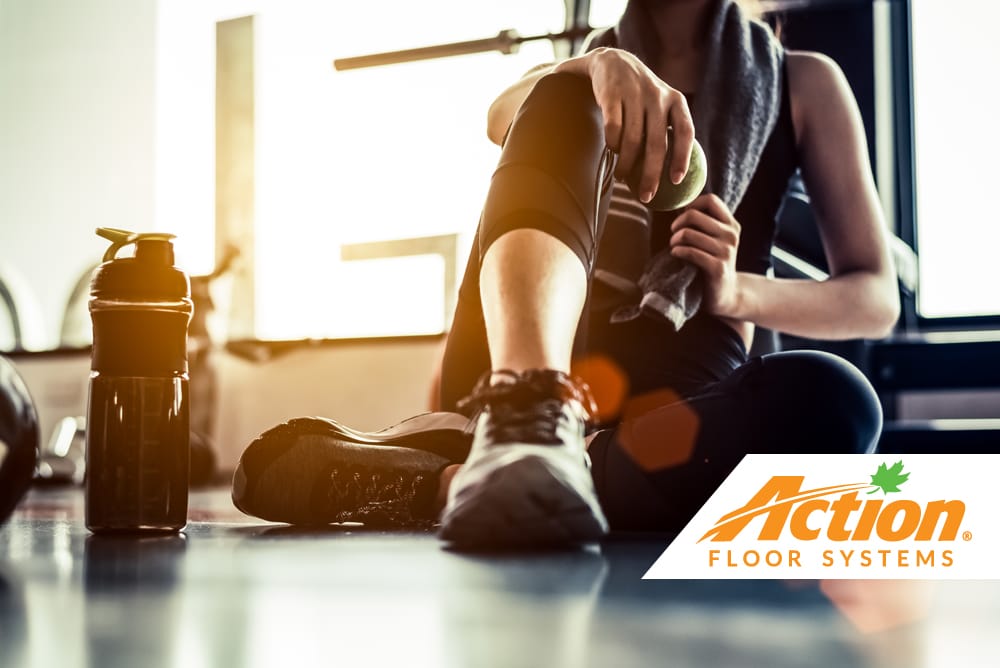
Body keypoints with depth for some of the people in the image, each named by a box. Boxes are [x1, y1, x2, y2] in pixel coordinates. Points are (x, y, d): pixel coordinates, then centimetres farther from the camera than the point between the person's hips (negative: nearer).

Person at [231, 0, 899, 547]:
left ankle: (429, 485, -39)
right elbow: (503, 117, -5)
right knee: (566, 101, -20)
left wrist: (737, 291, -11)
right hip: (505, 365, 1)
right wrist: (598, 66, -27)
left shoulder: (803, 84, 17)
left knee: (828, 400, -34)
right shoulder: (577, 82, 21)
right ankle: (525, 409, -47)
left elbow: (876, 299, 8)